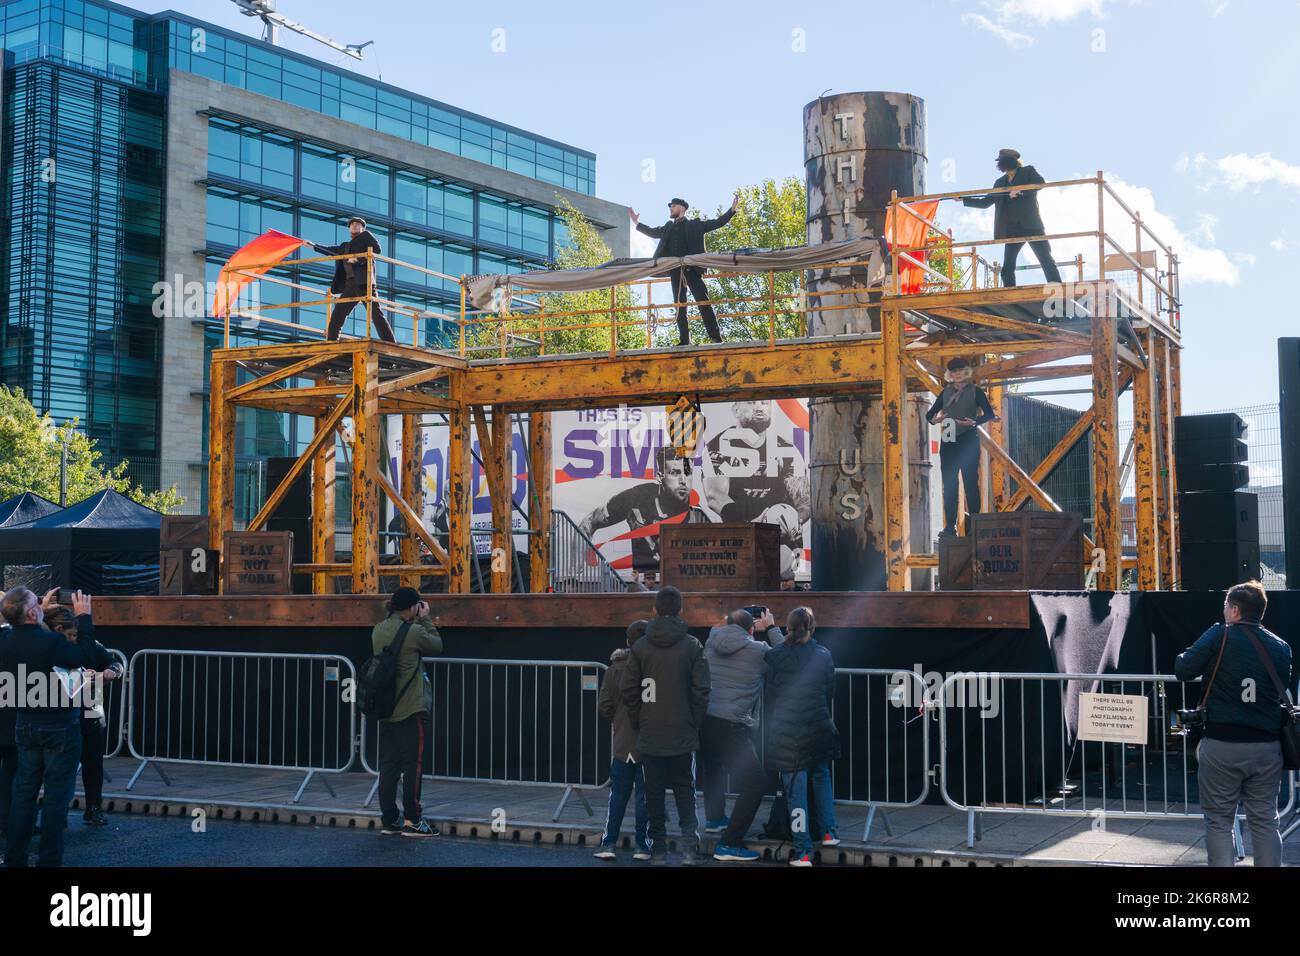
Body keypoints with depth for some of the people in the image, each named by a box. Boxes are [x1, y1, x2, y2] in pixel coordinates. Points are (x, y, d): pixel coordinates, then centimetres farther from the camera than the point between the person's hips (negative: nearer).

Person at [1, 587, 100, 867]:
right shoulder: (51, 642, -25)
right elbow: (87, 659, -11)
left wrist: (42, 612, 22)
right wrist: (84, 619, -5)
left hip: (25, 726, 6)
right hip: (59, 728, -6)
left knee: (23, 792, 13)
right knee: (56, 796, 1)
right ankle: (49, 860, 4)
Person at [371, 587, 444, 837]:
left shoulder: (378, 630, 4)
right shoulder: (414, 632, -16)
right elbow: (436, 646, 0)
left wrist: (418, 622, 12)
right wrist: (425, 619, 9)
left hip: (386, 710, 7)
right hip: (411, 710, -7)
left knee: (388, 764, 10)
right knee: (413, 764, 1)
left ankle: (389, 820, 15)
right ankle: (411, 820, 5)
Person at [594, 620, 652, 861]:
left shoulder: (615, 669, -2)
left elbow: (605, 707, 0)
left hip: (622, 743, 2)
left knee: (618, 794, 11)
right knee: (645, 795, 6)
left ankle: (608, 843, 8)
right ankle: (642, 845, 8)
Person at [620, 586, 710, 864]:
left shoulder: (640, 647, -1)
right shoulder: (692, 646, -5)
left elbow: (629, 692, -1)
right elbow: (701, 691, -5)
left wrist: (637, 724, 9)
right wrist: (695, 724, 6)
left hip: (649, 735, 1)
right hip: (683, 736, 0)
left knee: (654, 792, 9)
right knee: (685, 789, 9)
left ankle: (658, 848, 11)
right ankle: (689, 845, -5)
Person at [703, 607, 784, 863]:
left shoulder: (712, 643, 10)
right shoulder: (758, 650, -5)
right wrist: (772, 628, 22)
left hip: (703, 721, 7)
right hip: (729, 726, -7)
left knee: (714, 767, 35)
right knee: (756, 783, -3)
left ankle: (714, 818, 51)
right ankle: (729, 845, -6)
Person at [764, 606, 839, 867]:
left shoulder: (774, 657, -5)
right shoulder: (823, 656, -2)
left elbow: (770, 698, 6)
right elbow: (830, 694, 8)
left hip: (785, 734, -1)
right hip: (817, 729, 2)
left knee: (796, 790, 2)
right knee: (821, 777, 25)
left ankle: (803, 853, 3)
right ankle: (828, 833, 23)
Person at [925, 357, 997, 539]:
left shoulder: (975, 391, 2)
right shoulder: (946, 392, 13)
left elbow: (990, 414, -4)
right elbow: (930, 413, 13)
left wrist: (974, 422, -20)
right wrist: (934, 420, -10)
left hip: (968, 441, -4)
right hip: (948, 441, 4)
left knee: (970, 483, -5)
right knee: (948, 485, 3)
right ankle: (950, 526, 6)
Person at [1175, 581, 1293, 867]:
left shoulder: (1219, 636, -9)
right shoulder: (1280, 647, 4)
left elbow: (1182, 670, -7)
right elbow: (1288, 687, 16)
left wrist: (1185, 656, 13)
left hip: (1221, 746, -4)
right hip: (1266, 747, 4)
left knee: (1219, 821, 5)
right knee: (1265, 821, 11)